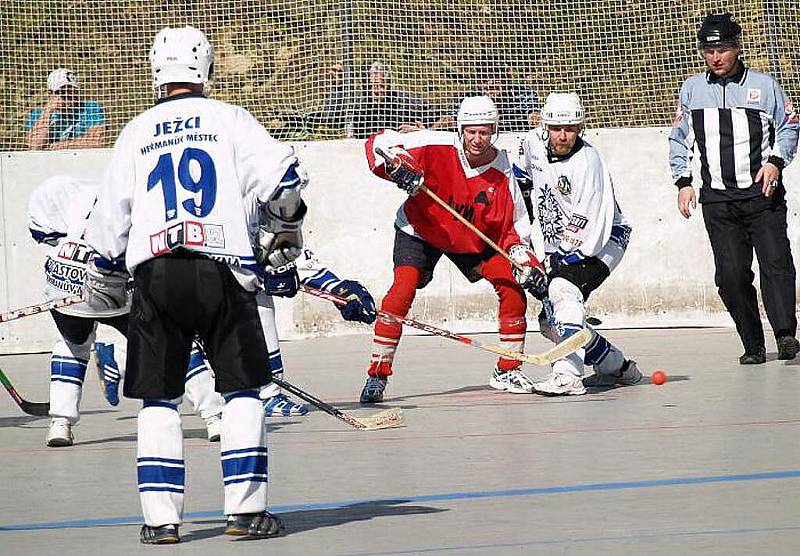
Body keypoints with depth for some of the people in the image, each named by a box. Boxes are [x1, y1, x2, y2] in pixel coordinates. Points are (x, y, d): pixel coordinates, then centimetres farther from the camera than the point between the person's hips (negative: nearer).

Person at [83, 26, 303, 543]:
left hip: (155, 275, 2)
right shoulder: (228, 118, 7)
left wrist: (104, 284, 29)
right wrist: (282, 234, 13)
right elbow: (282, 175, -5)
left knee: (159, 399, 7)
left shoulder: (137, 132, 15)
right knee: (242, 389, 6)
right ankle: (246, 509, 1)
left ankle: (161, 517, 2)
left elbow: (109, 216, 17)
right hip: (222, 271, -2)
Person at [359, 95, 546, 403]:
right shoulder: (437, 147, -25)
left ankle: (507, 370, 9)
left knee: (512, 287, -8)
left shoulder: (502, 172, -16)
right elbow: (379, 143, -23)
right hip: (419, 230, -3)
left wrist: (524, 258, -24)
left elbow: (514, 224, -8)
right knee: (404, 288, -23)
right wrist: (397, 166, -42)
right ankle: (377, 375, -17)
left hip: (474, 240, 3)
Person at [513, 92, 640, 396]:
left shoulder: (587, 162, -26)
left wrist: (562, 260, -28)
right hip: (560, 248, 9)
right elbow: (522, 176, 21)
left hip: (604, 240, -8)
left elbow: (589, 226, -28)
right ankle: (618, 367, 25)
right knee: (550, 322, 7)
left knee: (563, 288, -32)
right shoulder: (534, 143, -4)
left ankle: (568, 375, -42)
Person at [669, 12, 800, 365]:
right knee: (731, 274, -4)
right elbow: (679, 138, 20)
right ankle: (753, 346, 1)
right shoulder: (692, 90, 13)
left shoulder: (763, 85, 6)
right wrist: (683, 181, 10)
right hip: (718, 200, 2)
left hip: (762, 192, -2)